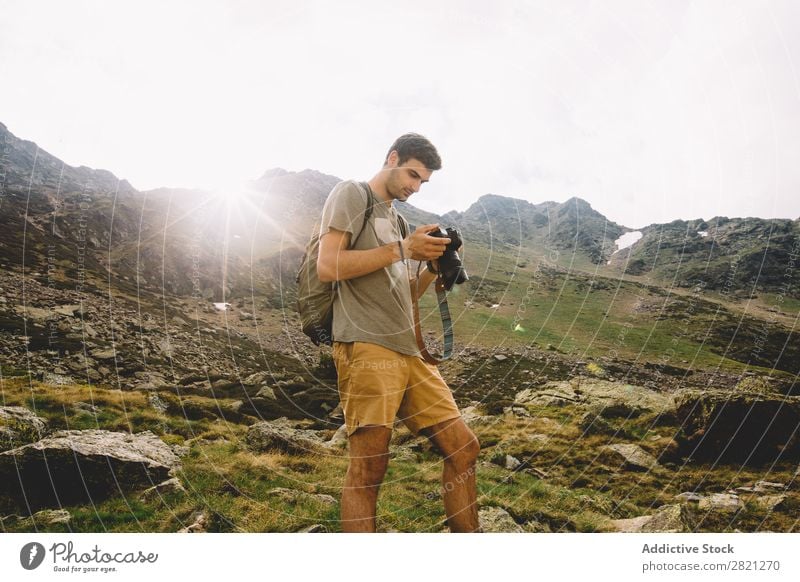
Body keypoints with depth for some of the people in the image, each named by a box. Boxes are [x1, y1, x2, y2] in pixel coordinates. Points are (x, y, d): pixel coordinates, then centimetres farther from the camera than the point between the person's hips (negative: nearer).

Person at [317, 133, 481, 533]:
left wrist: (434, 267, 9)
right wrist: (403, 249, -9)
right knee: (369, 466, -10)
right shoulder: (351, 194, 5)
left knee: (463, 448, 6)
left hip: (409, 352, 8)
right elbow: (328, 266, -11)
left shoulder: (396, 218, 27)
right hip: (365, 347, -8)